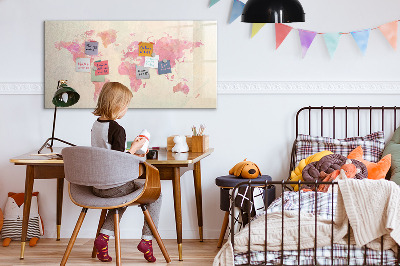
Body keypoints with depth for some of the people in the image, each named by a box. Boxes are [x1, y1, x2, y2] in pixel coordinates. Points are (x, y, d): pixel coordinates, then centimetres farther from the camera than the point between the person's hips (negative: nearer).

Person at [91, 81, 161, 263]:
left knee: (123, 195, 36)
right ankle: (147, 239, 8)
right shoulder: (117, 130, -19)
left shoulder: (95, 125, 6)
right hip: (114, 186, -8)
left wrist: (129, 154, 19)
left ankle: (104, 236, 18)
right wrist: (134, 148, -8)